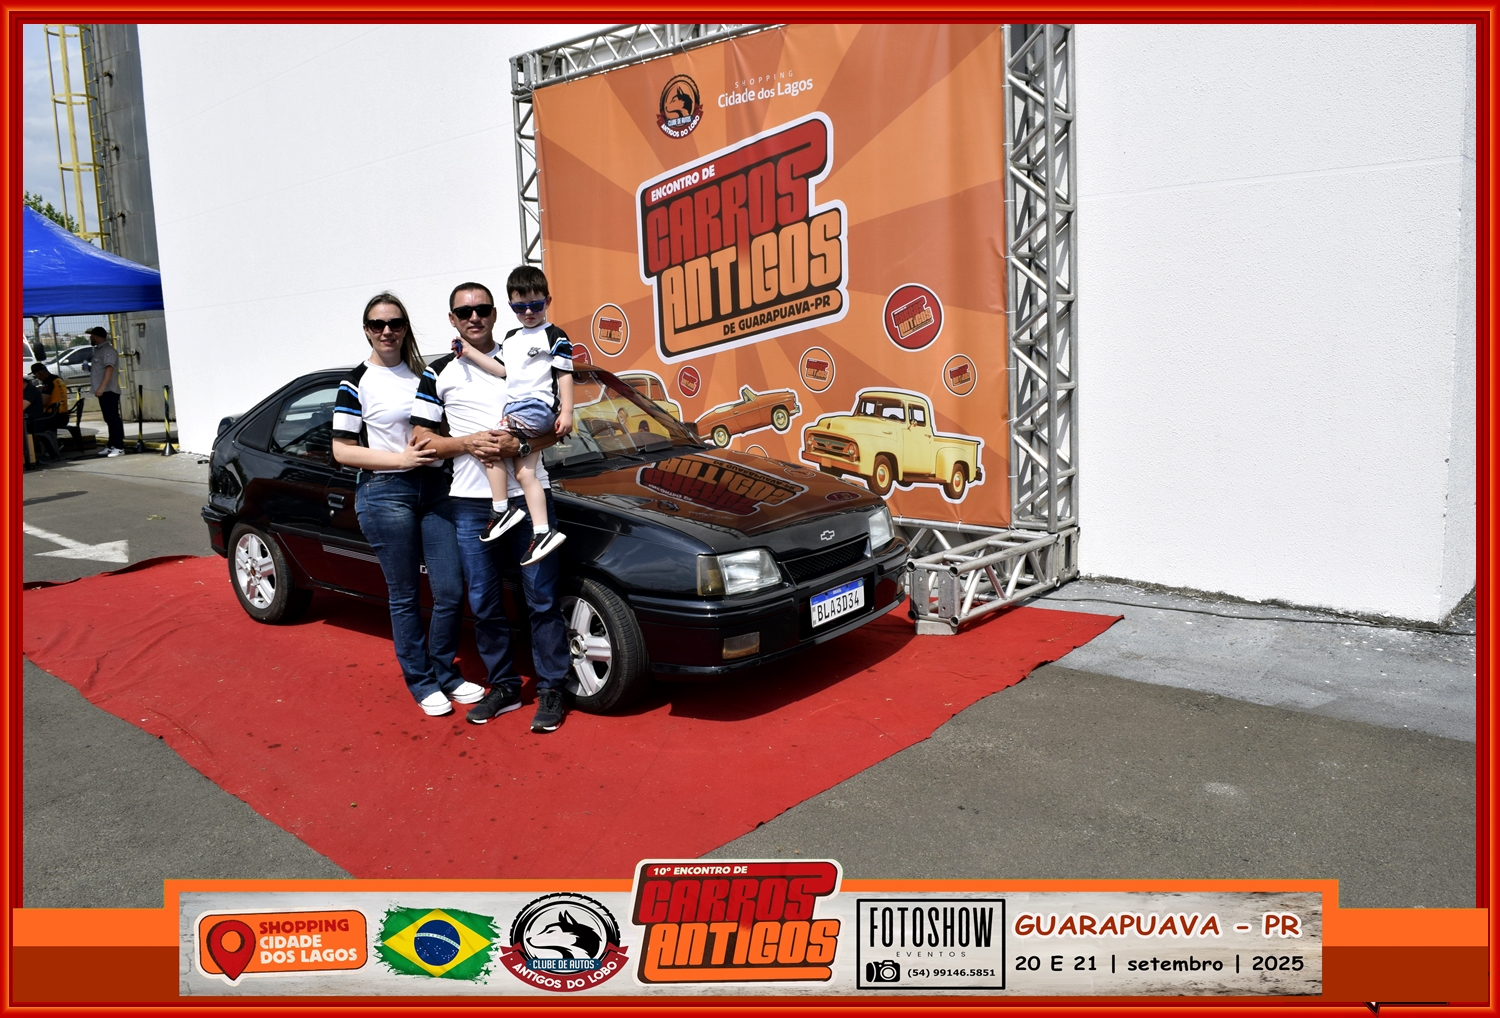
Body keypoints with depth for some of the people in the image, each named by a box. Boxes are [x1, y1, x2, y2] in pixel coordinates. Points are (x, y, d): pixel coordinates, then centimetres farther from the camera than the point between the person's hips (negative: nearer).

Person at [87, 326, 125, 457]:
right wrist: (89, 368, 13)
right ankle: (111, 446, 18)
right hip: (103, 391, 11)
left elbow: (109, 369, -23)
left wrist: (101, 387, -29)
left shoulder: (107, 350, -12)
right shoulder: (99, 350, 20)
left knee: (113, 419, -11)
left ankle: (119, 447, -13)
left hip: (109, 391, -10)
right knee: (109, 419, 13)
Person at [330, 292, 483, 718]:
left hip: (434, 487, 5)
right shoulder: (357, 383, -2)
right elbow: (343, 450, -5)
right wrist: (401, 459, -15)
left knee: (451, 591, 3)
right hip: (385, 494, -5)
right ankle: (421, 681, 17)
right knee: (405, 596, 3)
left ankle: (445, 673, 22)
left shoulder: (423, 373, 13)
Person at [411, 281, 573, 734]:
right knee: (484, 603, 8)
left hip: (529, 496, -1)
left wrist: (519, 445, -13)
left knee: (542, 598, 1)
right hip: (471, 504, 2)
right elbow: (421, 438, 6)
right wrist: (469, 444, -11)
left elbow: (555, 427, 6)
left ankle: (551, 688, 11)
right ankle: (503, 686, 23)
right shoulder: (439, 373, 8)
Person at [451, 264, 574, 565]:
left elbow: (565, 376, -5)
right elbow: (501, 369, 18)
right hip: (515, 408, 8)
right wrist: (468, 351, 12)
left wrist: (566, 412, -12)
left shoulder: (554, 337, -1)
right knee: (524, 473, -1)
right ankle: (542, 532, -4)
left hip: (538, 406, -8)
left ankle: (502, 510, -14)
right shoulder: (511, 338, 22)